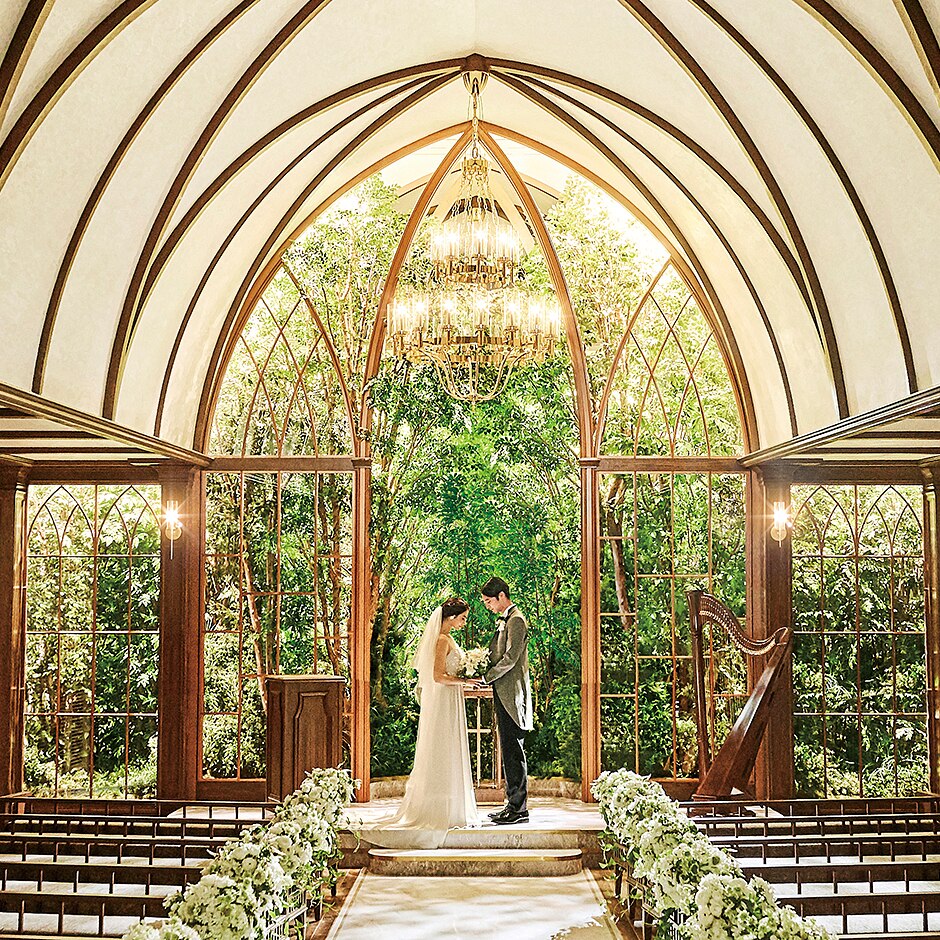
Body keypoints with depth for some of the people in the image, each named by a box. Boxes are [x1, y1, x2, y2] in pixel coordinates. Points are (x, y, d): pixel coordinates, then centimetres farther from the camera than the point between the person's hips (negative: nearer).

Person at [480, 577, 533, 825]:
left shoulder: (516, 620, -12)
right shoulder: (503, 620, 18)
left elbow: (510, 658, -19)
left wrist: (485, 678, -16)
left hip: (512, 695, -10)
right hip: (503, 695, 10)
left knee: (513, 751, -7)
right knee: (508, 750, 12)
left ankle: (519, 808, -3)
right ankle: (513, 804, 18)